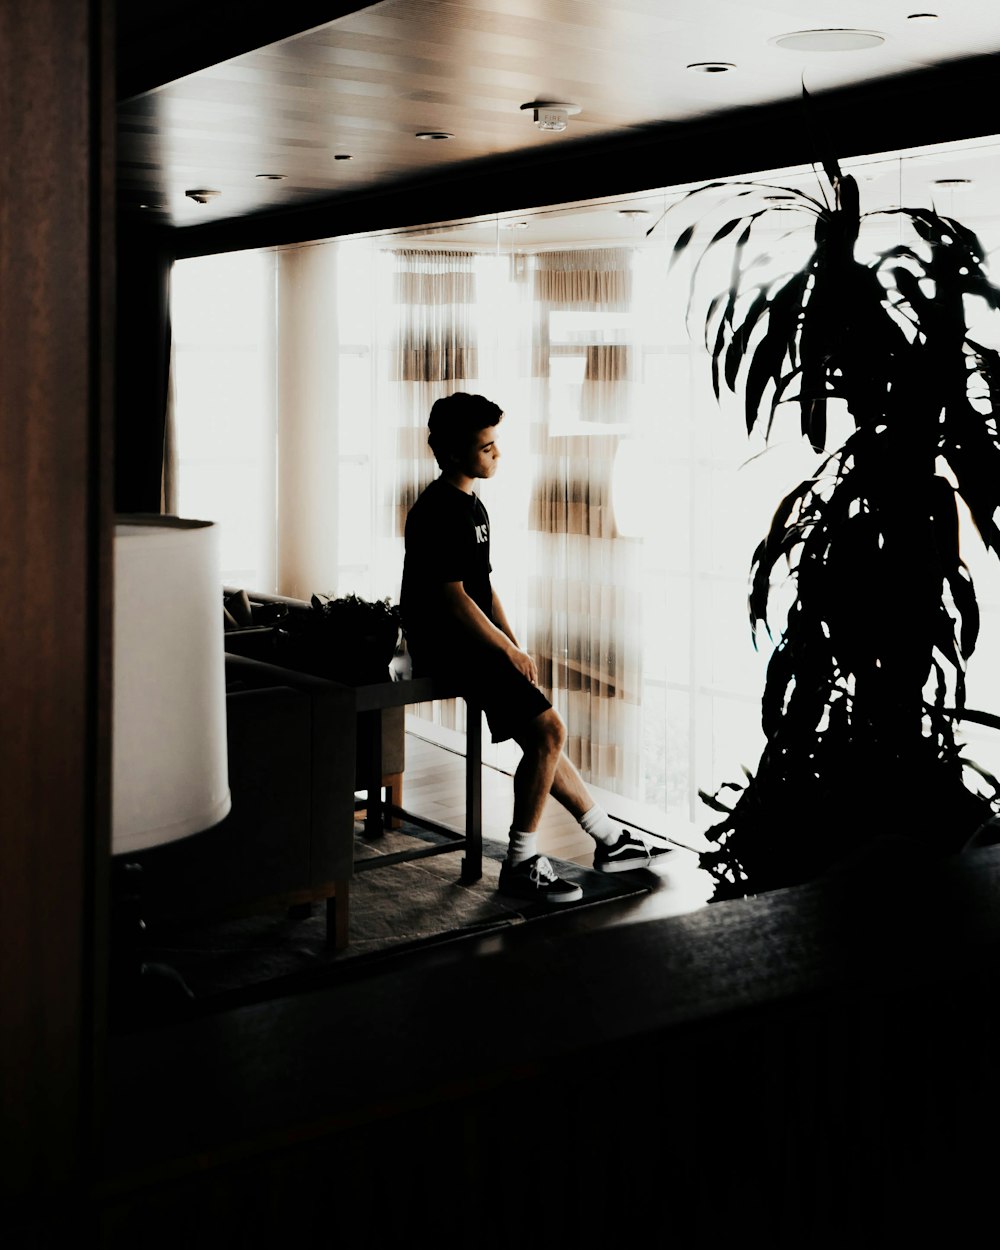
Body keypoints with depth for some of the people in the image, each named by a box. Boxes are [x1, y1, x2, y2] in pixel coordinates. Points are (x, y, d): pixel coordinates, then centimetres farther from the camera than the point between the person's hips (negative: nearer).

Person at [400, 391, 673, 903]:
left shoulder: (471, 506, 15)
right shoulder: (437, 512, -16)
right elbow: (452, 598, -20)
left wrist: (515, 649, 8)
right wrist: (510, 653, -12)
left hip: (475, 646, 10)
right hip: (448, 650, -10)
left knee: (542, 735, 13)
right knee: (548, 731, -16)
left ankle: (609, 840, 24)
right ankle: (520, 864, -9)